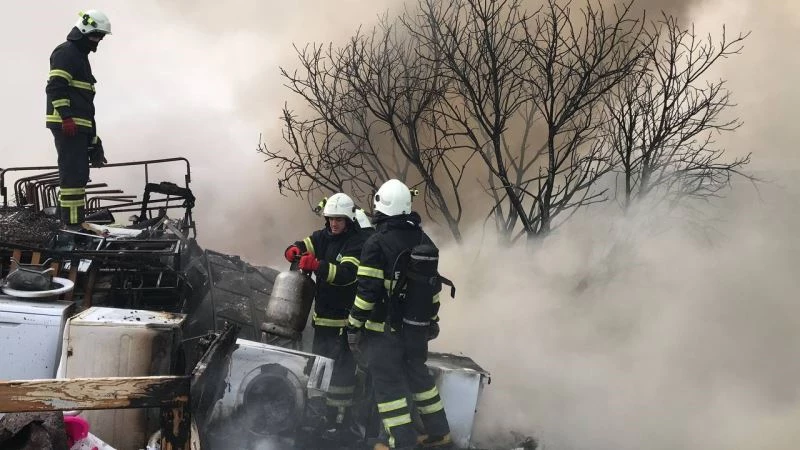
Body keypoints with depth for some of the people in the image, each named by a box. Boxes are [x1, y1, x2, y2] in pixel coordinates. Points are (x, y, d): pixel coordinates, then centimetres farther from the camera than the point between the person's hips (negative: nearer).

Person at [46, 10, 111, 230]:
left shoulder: (80, 55, 25)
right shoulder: (66, 53, -8)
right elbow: (55, 87, -19)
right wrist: (66, 117, -26)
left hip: (80, 125, 11)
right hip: (67, 125, -11)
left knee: (79, 174, 13)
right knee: (73, 173, -14)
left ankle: (74, 219, 19)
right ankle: (71, 222, -16)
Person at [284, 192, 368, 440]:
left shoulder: (357, 243, -15)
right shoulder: (324, 236, 9)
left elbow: (347, 274, -28)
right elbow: (306, 244, 1)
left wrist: (316, 265, -40)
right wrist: (295, 250, -24)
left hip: (344, 319, -8)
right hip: (323, 315, 9)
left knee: (341, 371, -9)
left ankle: (342, 422, -3)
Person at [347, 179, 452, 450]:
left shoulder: (377, 244, -15)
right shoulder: (424, 241, 6)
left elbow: (367, 291, -18)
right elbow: (434, 285, 12)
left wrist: (354, 326, -10)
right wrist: (432, 320, 22)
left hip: (385, 329, -7)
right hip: (417, 327, 7)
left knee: (388, 383, 1)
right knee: (418, 375, 21)